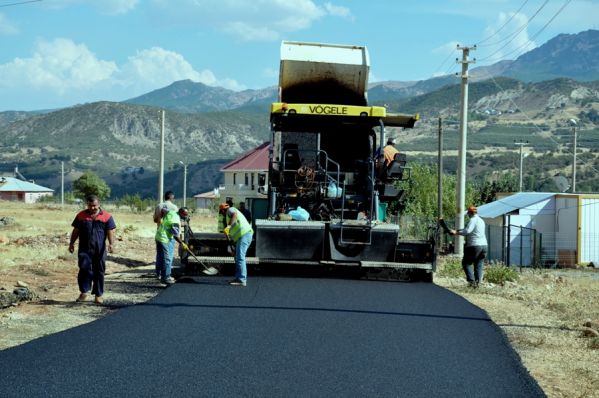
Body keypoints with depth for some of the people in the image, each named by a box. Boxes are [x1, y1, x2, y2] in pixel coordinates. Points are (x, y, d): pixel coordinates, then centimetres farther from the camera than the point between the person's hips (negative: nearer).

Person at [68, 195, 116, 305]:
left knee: (99, 272, 5)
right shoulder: (81, 216, 8)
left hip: (100, 250, -1)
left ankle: (98, 295, 12)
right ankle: (84, 292, 0)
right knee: (84, 269, -9)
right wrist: (72, 243, 9)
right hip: (84, 249, 1)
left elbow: (110, 232, 0)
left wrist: (111, 244, -13)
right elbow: (76, 231, 13)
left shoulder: (106, 216, 3)